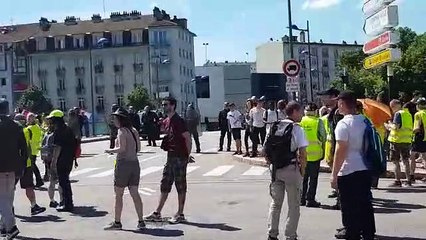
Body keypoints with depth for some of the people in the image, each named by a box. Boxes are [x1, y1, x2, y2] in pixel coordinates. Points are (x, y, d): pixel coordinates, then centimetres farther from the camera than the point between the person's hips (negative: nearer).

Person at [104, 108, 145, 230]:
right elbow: (138, 148, 11)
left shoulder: (122, 131, -11)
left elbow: (122, 148, -20)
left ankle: (117, 222, 10)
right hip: (134, 163, 7)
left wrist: (110, 150, -5)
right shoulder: (134, 130, 10)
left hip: (123, 164, -7)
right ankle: (141, 221, 8)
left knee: (118, 195, 4)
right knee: (135, 194, 9)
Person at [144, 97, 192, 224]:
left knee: (180, 186, 0)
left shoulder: (178, 121, -14)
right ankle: (157, 213, 19)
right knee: (165, 185, 12)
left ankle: (180, 214, 9)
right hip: (171, 157, 9)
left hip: (180, 157, -9)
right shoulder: (166, 121, 12)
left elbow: (188, 138, -15)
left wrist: (187, 155, -11)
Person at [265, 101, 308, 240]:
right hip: (291, 169, -5)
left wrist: (271, 163, 14)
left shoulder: (275, 127, 7)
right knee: (294, 205, 8)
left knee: (276, 203, 16)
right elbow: (302, 152, -15)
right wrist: (302, 170, -3)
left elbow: (266, 149, 8)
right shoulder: (296, 128, -11)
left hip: (276, 169, 5)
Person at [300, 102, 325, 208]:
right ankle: (310, 200, 6)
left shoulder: (300, 121, -1)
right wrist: (323, 151, 10)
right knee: (313, 178, 6)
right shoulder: (318, 121, -9)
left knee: (303, 177, 15)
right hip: (315, 153, -3)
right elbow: (323, 137, -4)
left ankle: (302, 198, 19)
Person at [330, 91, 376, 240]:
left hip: (348, 172, -7)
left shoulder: (343, 124, -15)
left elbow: (340, 151, -19)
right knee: (366, 206, 15)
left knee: (350, 210, 3)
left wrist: (334, 174, -14)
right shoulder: (365, 121, 7)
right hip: (365, 170, 7)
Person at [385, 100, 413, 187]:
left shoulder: (398, 113, -10)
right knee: (406, 161, 14)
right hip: (407, 140, 8)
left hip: (397, 140, -8)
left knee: (396, 161, -1)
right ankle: (408, 180, 17)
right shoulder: (409, 114, 15)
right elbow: (407, 128, 18)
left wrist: (389, 125, -1)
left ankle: (398, 181, -2)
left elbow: (396, 127, -20)